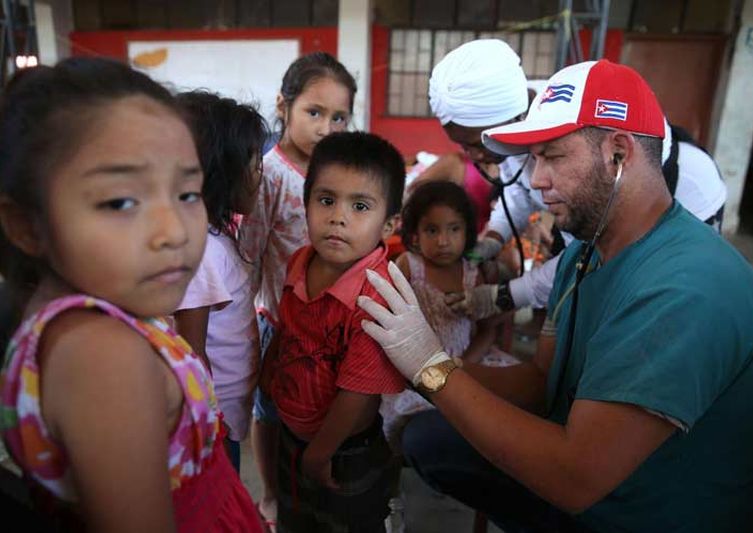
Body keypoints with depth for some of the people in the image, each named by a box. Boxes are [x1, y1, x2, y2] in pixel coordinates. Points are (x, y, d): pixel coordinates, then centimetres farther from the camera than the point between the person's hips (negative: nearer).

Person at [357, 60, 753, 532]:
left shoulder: (686, 290, -31)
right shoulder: (584, 251, -3)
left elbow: (578, 478, -34)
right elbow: (541, 381, -2)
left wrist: (434, 367, -28)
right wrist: (416, 359, -16)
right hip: (582, 482, 7)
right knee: (427, 438, 8)